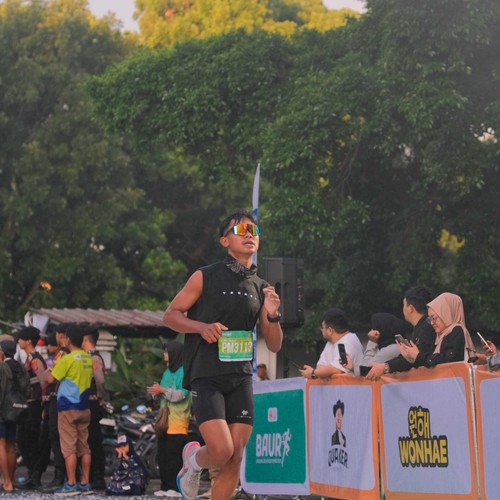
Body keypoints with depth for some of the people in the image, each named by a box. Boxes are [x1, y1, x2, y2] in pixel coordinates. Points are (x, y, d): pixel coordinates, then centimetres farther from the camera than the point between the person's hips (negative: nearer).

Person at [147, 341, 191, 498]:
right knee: (163, 455, 6)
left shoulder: (184, 372, -7)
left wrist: (163, 390, -17)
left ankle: (176, 487, -9)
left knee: (175, 456, -10)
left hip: (178, 421, -8)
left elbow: (182, 394, -16)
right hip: (165, 420, 8)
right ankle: (165, 486, 11)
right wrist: (157, 391, 5)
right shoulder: (167, 372, 20)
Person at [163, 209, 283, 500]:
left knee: (236, 457, 1)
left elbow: (274, 345, 13)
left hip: (241, 378, 5)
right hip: (206, 376, -4)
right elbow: (170, 315, 2)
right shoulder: (205, 277, -2)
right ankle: (193, 459, 19)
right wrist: (201, 327, -15)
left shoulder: (262, 289, 10)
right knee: (221, 450, -15)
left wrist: (273, 316, -6)